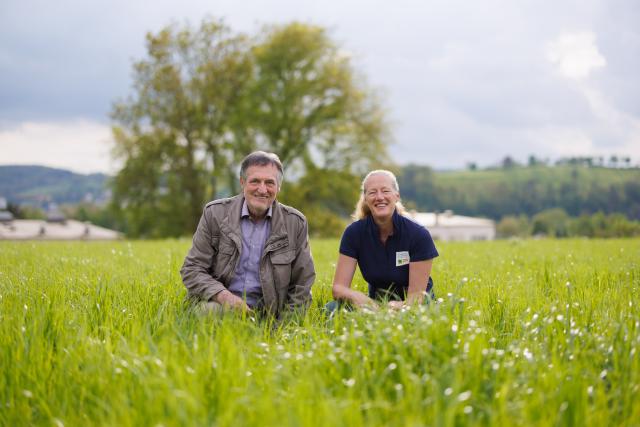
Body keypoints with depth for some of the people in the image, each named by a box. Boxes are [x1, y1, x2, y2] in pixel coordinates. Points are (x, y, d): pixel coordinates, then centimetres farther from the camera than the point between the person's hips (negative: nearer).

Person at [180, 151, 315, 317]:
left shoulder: (295, 223, 3)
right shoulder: (214, 213, 1)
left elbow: (301, 286, 9)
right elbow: (191, 270, 1)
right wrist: (224, 296, -17)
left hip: (266, 313, 2)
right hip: (219, 302, -2)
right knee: (211, 308, -35)